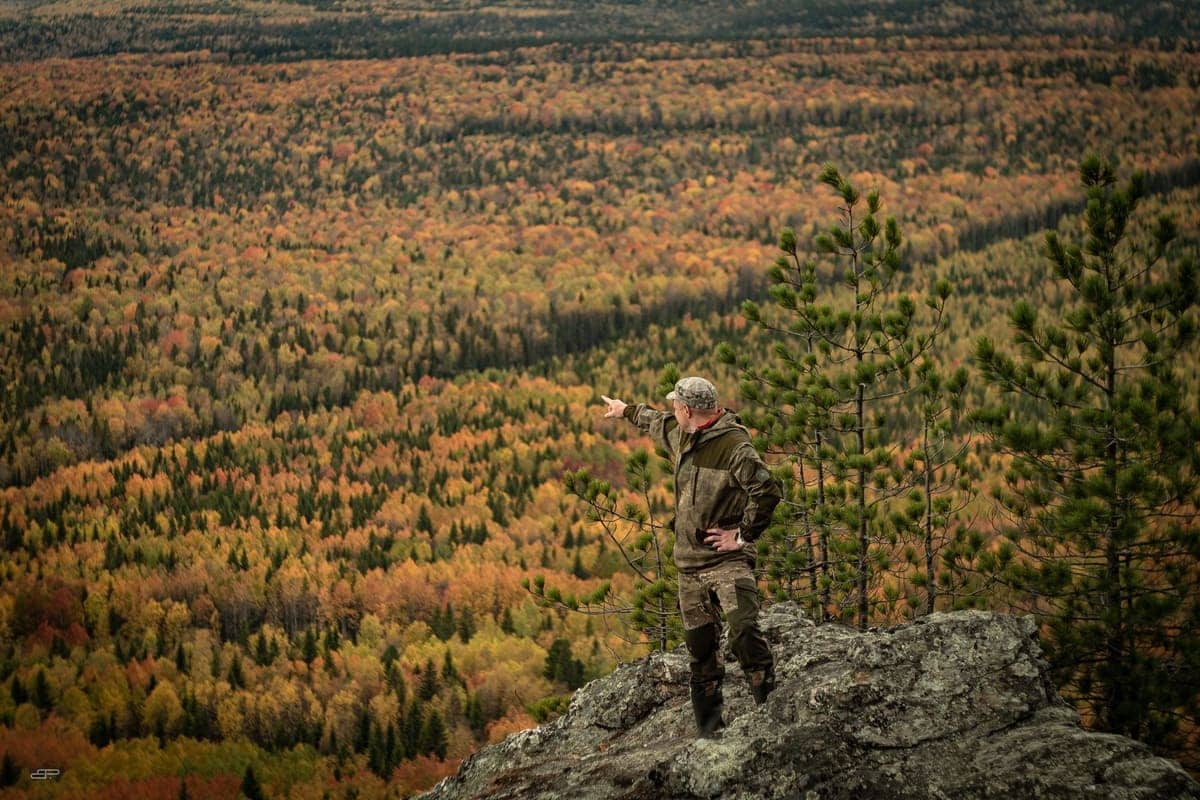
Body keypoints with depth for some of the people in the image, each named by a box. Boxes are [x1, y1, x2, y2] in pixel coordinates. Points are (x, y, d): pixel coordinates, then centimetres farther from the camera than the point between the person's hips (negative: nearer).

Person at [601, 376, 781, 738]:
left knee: (744, 631, -25)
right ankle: (710, 731, 15)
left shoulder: (734, 446, -16)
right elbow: (658, 423, 34)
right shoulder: (681, 436, 11)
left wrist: (743, 535, -15)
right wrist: (627, 410, 51)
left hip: (727, 559, -8)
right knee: (700, 648, 8)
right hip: (690, 563, 8)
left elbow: (767, 491, -22)